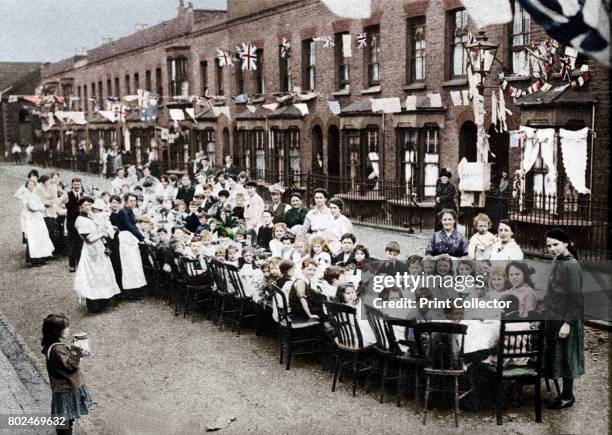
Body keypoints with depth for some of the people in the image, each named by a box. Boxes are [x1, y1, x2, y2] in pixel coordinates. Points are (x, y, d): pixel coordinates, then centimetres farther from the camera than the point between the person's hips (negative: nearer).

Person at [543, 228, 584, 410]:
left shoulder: (571, 265, -18)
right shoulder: (557, 261, 8)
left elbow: (575, 297, -20)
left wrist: (567, 323, -21)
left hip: (565, 319, -9)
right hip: (554, 318, 9)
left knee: (565, 357, 2)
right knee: (557, 355, 14)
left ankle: (568, 397, 14)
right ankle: (565, 393, 25)